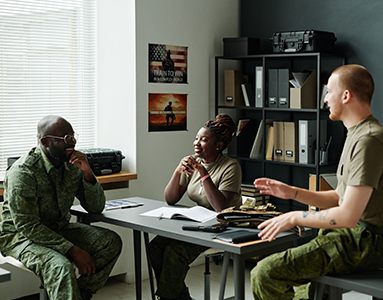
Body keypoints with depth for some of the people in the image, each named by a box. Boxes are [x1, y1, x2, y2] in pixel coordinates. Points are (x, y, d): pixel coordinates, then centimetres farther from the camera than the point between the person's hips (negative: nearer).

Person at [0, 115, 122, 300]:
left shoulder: (72, 165, -1)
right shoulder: (23, 172, -21)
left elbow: (96, 208, 2)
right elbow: (26, 225, -24)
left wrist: (88, 174, -17)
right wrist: (73, 250, -29)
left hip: (59, 229, 7)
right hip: (21, 235, -7)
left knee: (111, 242, -11)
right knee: (60, 266, -36)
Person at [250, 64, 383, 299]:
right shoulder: (358, 134, 16)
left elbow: (348, 215, -24)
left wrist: (294, 217, -13)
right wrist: (292, 192, 11)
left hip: (362, 243, -11)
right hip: (353, 235, 11)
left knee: (265, 274, -19)